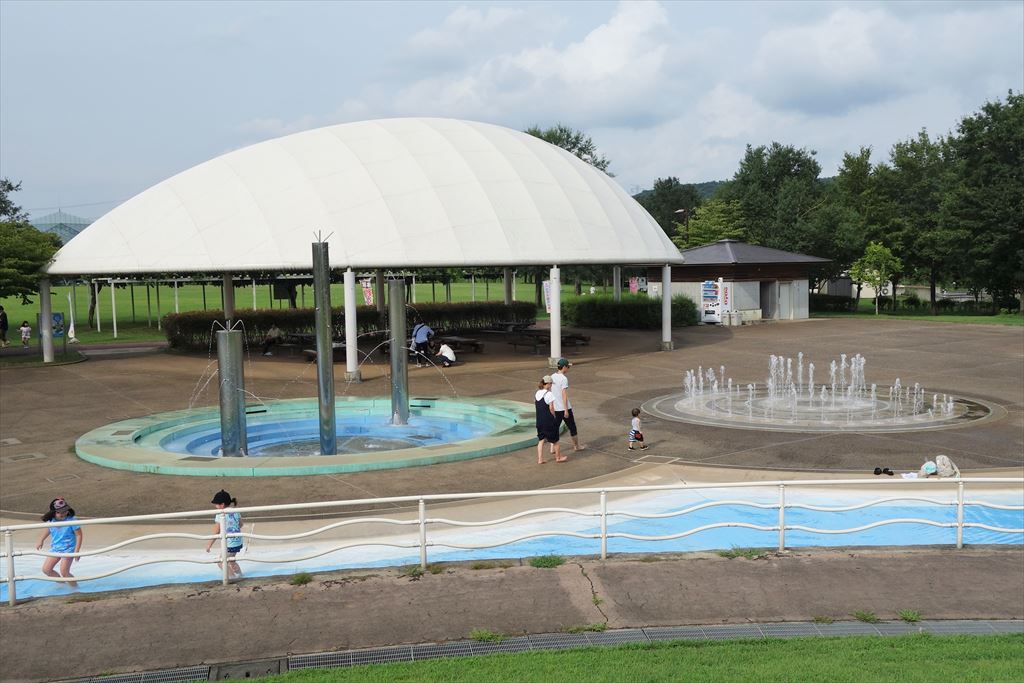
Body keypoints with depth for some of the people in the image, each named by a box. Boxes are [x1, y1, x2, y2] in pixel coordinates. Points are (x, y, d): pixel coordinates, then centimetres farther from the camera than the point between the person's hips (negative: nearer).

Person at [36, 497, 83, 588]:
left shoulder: (71, 520, -21)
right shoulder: (51, 520, -5)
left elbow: (79, 535, -16)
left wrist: (77, 551, -20)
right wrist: (41, 541, 27)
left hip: (68, 549, -6)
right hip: (55, 548, 6)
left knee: (64, 572, -11)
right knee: (46, 569, 5)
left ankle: (75, 587, 11)